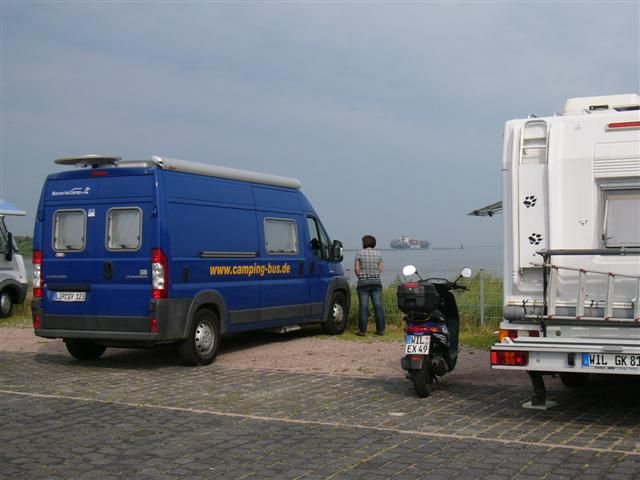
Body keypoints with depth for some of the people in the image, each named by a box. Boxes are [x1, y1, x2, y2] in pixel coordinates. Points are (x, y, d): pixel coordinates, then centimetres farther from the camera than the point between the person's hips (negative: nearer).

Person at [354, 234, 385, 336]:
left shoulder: (360, 253, -3)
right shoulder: (378, 253, 5)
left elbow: (357, 268, -6)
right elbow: (381, 268, 2)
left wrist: (361, 277, 8)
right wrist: (374, 275, 11)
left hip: (363, 283, -2)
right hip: (376, 282, 2)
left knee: (364, 307, -1)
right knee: (378, 306, 4)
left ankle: (362, 330, -1)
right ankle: (381, 330, 6)